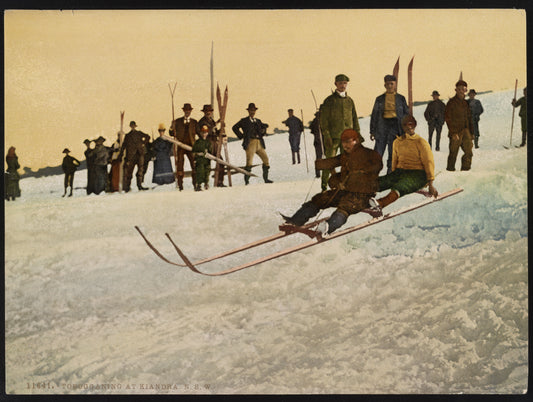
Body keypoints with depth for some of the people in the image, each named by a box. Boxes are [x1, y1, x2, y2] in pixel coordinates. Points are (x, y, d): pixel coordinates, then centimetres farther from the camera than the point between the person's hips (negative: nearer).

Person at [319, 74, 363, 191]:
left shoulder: (350, 101, 15)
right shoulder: (329, 100, 2)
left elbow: (354, 119, 20)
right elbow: (324, 119, -2)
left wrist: (357, 134, 12)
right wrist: (327, 136, -11)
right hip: (333, 137, -4)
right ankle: (324, 187, 2)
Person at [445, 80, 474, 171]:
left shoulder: (465, 103, 16)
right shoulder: (451, 103, -4)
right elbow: (448, 118, -9)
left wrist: (471, 132, 15)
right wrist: (453, 133, -16)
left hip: (465, 131, 6)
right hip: (456, 132, -6)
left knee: (468, 152, 1)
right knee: (453, 152, -3)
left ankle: (465, 169, 11)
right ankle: (450, 169, 8)